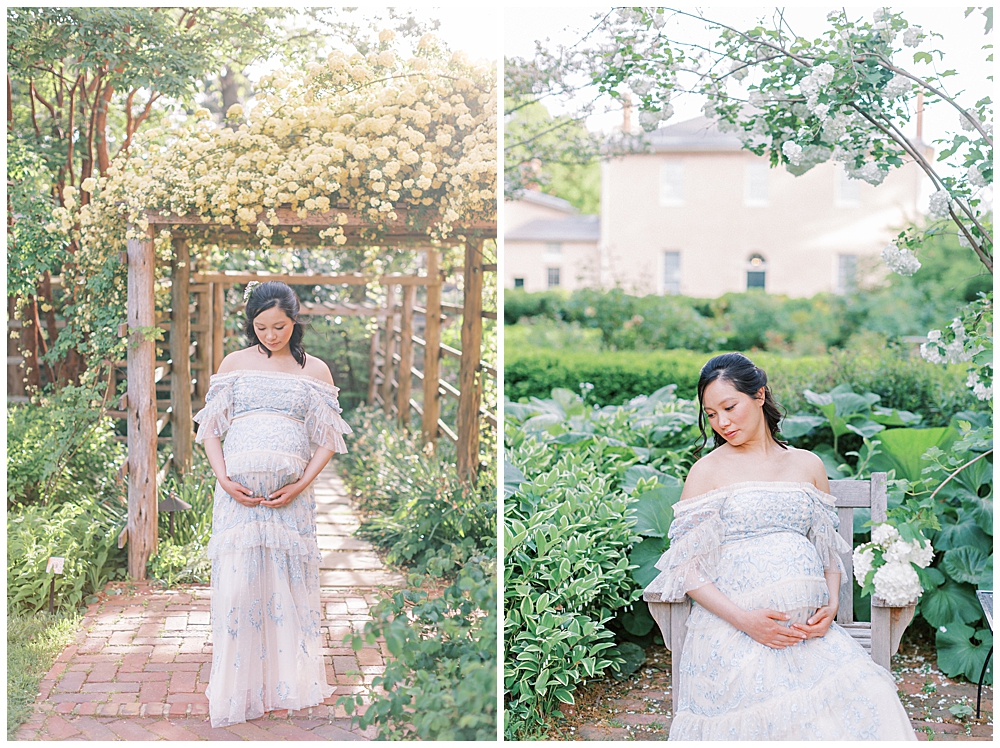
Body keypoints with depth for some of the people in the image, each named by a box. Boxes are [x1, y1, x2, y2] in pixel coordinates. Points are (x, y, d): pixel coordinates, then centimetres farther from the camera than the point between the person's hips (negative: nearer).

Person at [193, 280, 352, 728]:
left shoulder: (314, 370, 8)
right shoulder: (235, 363, 9)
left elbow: (327, 439, 7)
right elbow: (211, 427, 8)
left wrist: (302, 484, -6)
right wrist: (223, 479, -5)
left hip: (290, 493, 0)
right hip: (238, 490, 0)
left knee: (287, 585, 3)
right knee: (237, 584, -2)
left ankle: (288, 682, 15)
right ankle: (238, 687, 9)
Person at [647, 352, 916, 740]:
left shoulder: (808, 465, 18)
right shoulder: (708, 471, 7)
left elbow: (830, 552, 20)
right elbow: (686, 566, 1)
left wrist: (830, 607, -1)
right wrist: (743, 619, -13)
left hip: (807, 623, 3)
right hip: (730, 628, -3)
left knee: (869, 700, -26)